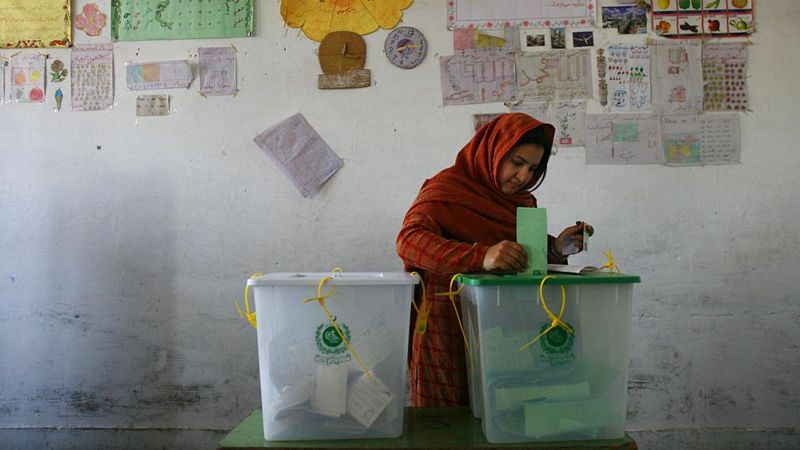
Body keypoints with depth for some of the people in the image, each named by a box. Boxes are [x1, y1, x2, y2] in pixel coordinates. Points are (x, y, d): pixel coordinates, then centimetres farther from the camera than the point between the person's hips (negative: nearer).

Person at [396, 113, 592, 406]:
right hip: (447, 332, -5)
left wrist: (556, 247, -7)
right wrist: (481, 256, -40)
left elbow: (529, 258, 15)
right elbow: (409, 239, -27)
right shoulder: (448, 188, -10)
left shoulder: (523, 201, 12)